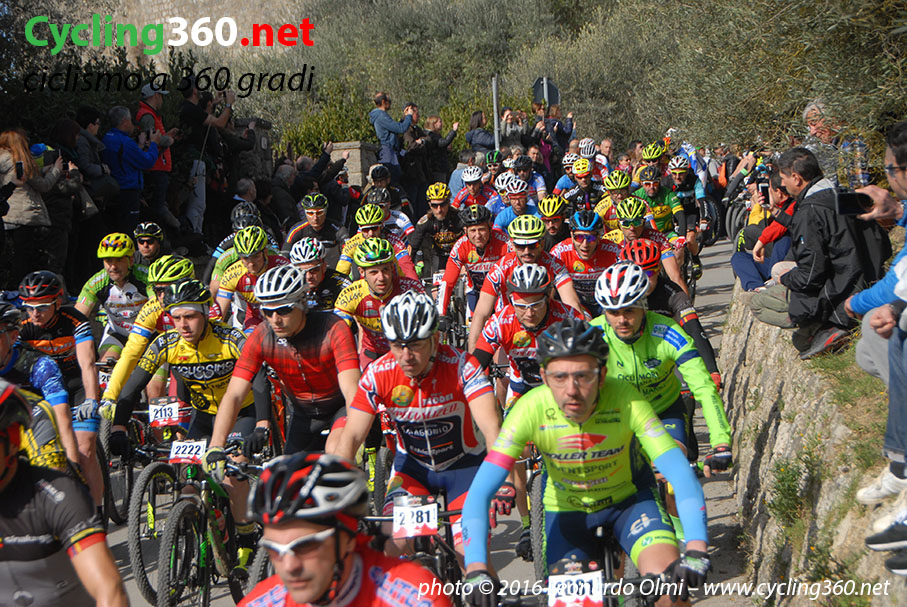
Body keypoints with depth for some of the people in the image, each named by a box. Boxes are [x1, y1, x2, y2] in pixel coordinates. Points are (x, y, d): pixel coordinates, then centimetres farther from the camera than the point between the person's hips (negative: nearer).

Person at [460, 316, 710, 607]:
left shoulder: (626, 400, -30)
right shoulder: (531, 409, -29)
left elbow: (681, 475, -35)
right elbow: (479, 493, -31)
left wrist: (696, 551, -50)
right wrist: (476, 571, -44)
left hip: (628, 499, -1)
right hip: (566, 511, 2)